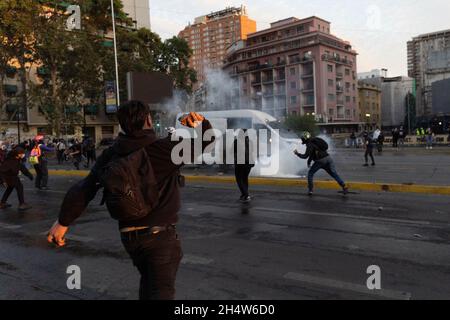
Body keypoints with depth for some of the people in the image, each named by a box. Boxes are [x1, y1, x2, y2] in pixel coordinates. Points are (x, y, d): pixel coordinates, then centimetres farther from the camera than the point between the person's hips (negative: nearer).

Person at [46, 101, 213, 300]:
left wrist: (63, 221, 7)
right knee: (162, 291, 0)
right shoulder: (162, 149, -15)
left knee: (148, 281, 28)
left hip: (128, 235, 7)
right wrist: (200, 123, 10)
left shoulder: (111, 155, 0)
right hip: (159, 234, -6)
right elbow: (207, 141, -9)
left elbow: (84, 189, 0)